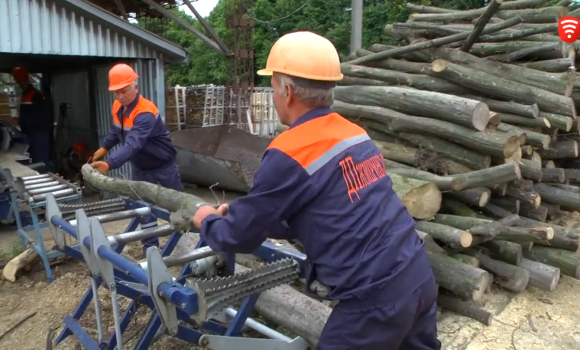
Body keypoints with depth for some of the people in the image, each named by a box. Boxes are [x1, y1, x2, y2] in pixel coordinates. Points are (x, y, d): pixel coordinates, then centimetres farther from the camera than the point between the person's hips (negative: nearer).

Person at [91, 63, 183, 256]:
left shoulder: (145, 113, -33)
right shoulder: (118, 107, -6)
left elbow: (132, 144, -46)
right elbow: (116, 132, 13)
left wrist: (109, 163, -57)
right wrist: (104, 147, -3)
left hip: (162, 165, -7)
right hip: (139, 166, 7)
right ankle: (150, 247, 16)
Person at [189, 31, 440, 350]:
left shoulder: (288, 155, -16)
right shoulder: (355, 134, 7)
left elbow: (239, 237, -4)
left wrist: (207, 220, 17)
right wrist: (241, 213, 24)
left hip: (376, 299, -7)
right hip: (420, 276, 8)